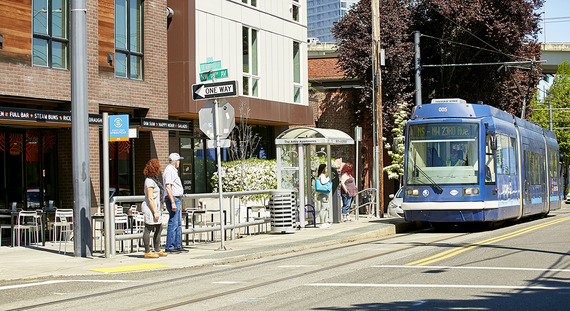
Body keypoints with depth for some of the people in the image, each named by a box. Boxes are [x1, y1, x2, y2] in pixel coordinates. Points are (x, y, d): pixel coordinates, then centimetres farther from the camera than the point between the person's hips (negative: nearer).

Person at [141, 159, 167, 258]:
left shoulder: (154, 179, 15)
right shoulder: (149, 181, -17)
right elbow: (150, 198, -20)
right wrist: (155, 212, -21)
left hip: (156, 208, 11)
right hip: (151, 208, -11)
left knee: (159, 229, 14)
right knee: (148, 230, -5)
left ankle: (157, 250, 21)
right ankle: (147, 252, 0)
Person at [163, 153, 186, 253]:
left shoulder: (173, 170, 19)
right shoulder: (169, 170, -14)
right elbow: (168, 187, -22)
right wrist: (173, 203, -25)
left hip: (176, 200, 11)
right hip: (173, 199, -11)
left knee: (178, 224, 12)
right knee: (173, 224, -10)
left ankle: (178, 246, 16)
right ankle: (169, 247, -8)